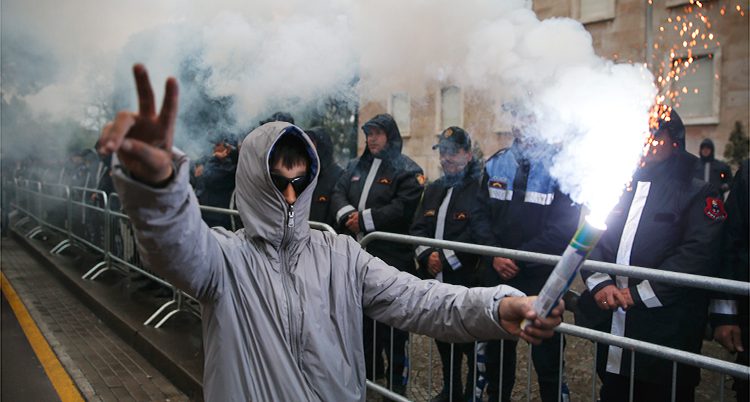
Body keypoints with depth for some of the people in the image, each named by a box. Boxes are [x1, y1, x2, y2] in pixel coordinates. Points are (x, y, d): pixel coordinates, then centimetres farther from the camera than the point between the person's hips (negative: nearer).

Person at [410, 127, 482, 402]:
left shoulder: (479, 188, -8)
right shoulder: (434, 189, 17)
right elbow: (418, 228, 11)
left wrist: (446, 258, -18)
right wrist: (427, 255, -6)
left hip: (466, 282, -7)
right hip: (436, 280, 7)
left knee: (471, 346, -2)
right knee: (444, 343, 18)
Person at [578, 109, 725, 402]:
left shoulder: (696, 192, -1)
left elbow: (697, 254, -13)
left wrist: (639, 293, -17)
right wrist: (599, 284, -10)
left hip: (667, 328, -4)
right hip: (611, 320, 4)